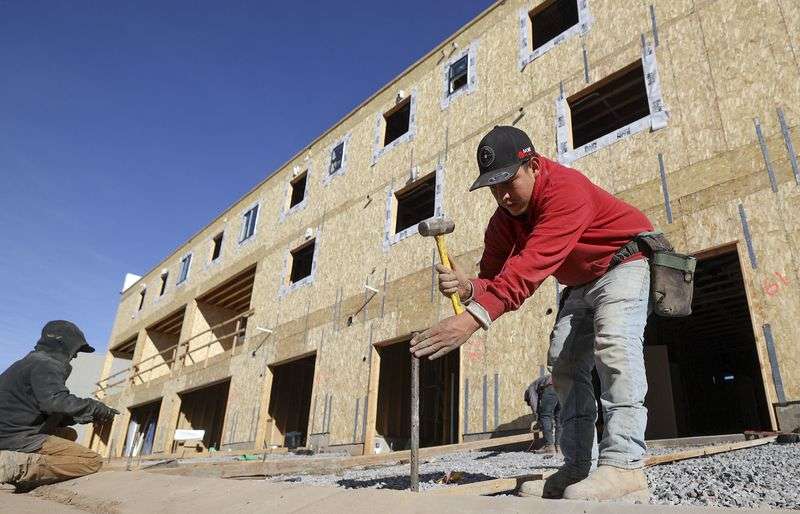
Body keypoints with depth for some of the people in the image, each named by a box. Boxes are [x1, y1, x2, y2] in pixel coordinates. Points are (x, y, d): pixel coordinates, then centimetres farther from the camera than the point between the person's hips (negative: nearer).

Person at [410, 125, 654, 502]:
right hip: (581, 285, 8)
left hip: (625, 263, -8)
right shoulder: (503, 220, -6)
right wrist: (467, 288, -37)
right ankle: (579, 468, 3)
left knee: (613, 342, -30)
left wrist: (473, 318, -53)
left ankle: (624, 467, -34)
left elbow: (531, 265, -45)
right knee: (564, 365, 0)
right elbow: (493, 276, -11)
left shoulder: (565, 188, -33)